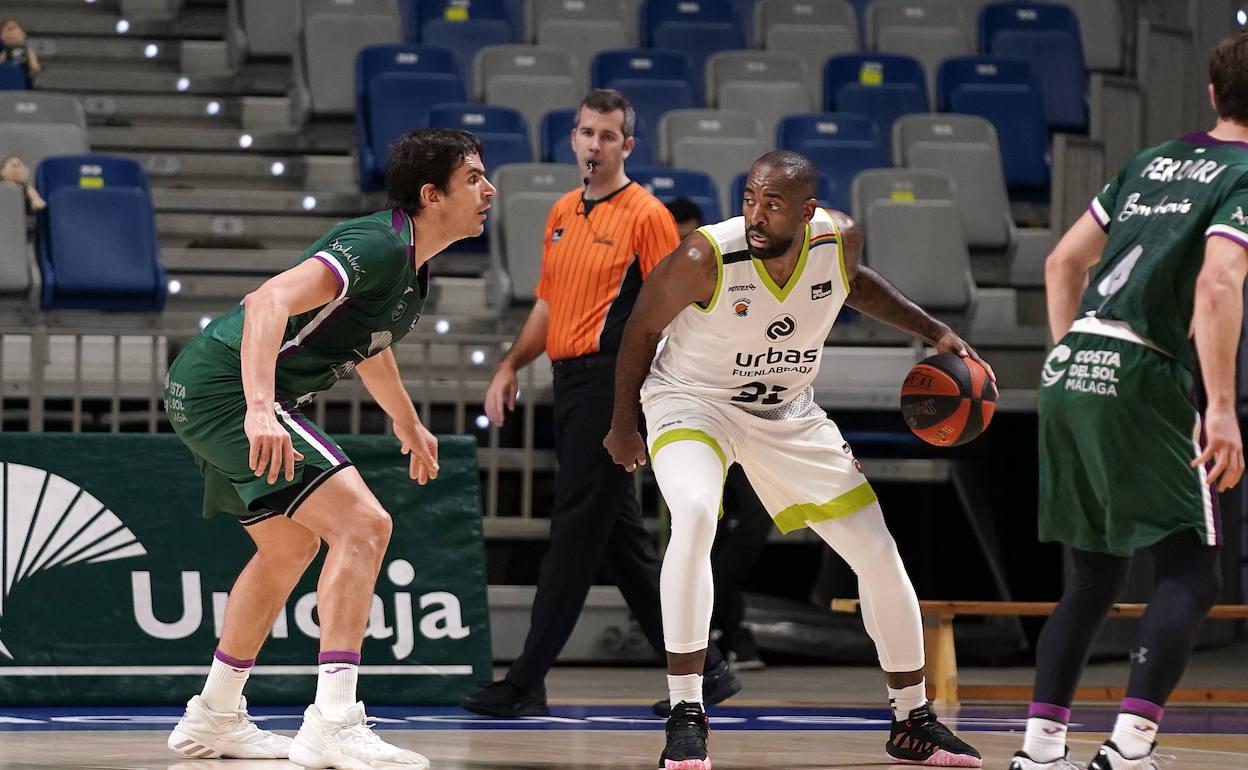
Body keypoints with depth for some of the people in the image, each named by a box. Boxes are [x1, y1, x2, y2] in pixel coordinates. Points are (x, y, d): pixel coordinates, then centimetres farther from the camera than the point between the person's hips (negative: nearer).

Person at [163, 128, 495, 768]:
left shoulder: (411, 263, 12)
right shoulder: (377, 246, -19)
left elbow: (369, 343, 34)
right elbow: (271, 301, -33)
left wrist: (409, 427, 48)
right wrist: (260, 408, -44)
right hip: (225, 388, -11)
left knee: (290, 547, 26)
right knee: (361, 522, -19)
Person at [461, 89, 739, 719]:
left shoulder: (645, 215, -7)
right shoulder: (562, 213, 17)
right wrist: (509, 367, 15)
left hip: (610, 380, -9)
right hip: (568, 385, 9)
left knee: (574, 533, -7)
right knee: (620, 538, 10)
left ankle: (526, 684, -6)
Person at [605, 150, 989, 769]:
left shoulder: (839, 238, -16)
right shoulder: (705, 258, -28)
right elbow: (642, 328, -10)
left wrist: (933, 332, 4)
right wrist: (623, 427, -2)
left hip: (789, 415, 5)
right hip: (694, 402, -5)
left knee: (879, 553, 3)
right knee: (695, 516, -35)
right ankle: (685, 715, -27)